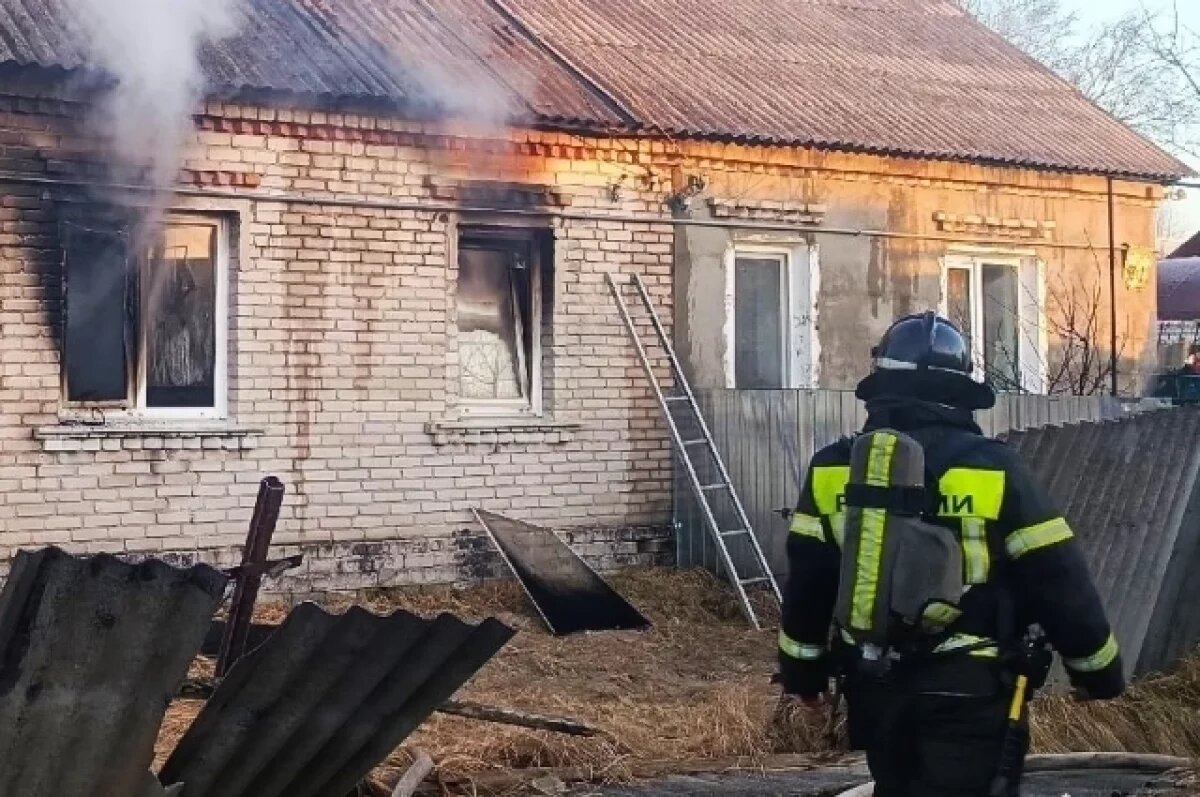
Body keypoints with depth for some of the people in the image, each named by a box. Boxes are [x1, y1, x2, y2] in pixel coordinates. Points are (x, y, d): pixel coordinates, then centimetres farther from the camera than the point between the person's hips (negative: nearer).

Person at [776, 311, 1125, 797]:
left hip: (875, 686, 4)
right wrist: (1101, 672, 8)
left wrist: (802, 676, 20)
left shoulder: (833, 471, 0)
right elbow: (1058, 581, -6)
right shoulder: (994, 470, -11)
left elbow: (806, 581, 7)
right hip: (970, 693, -4)